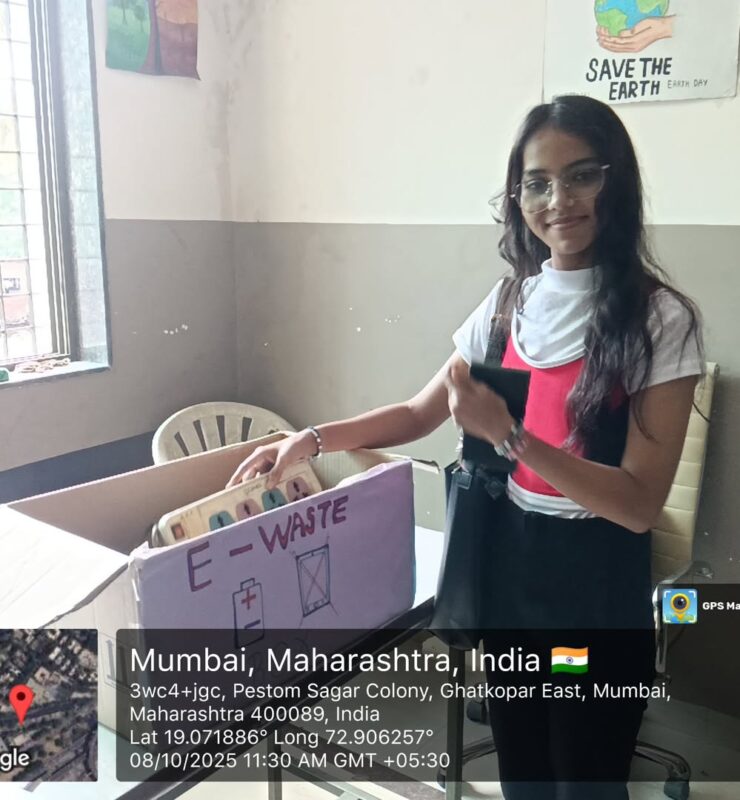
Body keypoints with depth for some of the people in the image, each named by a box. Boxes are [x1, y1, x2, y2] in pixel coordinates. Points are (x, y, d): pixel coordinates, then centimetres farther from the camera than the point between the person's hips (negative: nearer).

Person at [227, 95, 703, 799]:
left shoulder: (659, 318, -15)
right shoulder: (510, 302, 1)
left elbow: (641, 502, -20)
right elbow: (418, 414, 10)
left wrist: (507, 434, -30)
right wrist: (312, 439, -2)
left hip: (597, 583, -4)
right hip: (504, 561, 5)